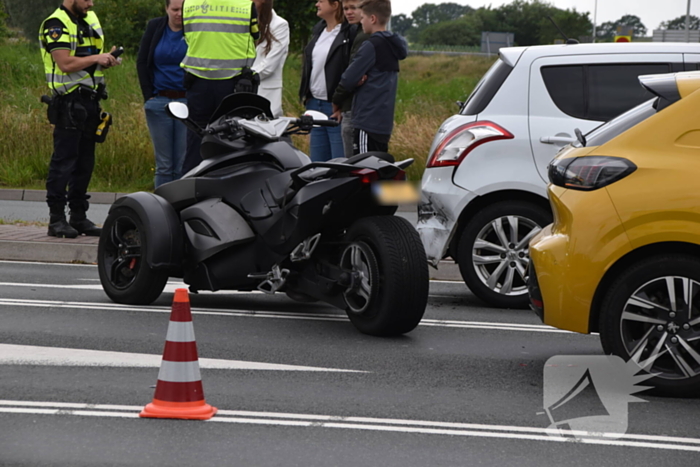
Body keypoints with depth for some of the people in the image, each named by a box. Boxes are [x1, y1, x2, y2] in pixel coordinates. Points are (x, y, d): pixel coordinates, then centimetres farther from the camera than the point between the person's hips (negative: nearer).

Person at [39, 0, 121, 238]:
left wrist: (107, 58, 5)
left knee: (85, 162, 10)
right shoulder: (56, 25, -11)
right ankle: (56, 219, -7)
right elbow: (66, 63, -21)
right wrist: (96, 58, -13)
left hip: (90, 100, 8)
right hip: (69, 100, -8)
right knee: (64, 161, -8)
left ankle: (79, 216, 16)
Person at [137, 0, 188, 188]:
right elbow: (141, 62, 10)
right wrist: (148, 95, 2)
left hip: (187, 102, -2)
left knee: (184, 165, -2)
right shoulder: (155, 27, 6)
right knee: (164, 164, 3)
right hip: (159, 101, 2)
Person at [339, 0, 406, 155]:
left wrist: (359, 81, 6)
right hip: (385, 123, 9)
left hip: (368, 122, -9)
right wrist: (362, 80, -1)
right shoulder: (393, 46, 15)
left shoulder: (372, 46, -12)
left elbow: (347, 81, -14)